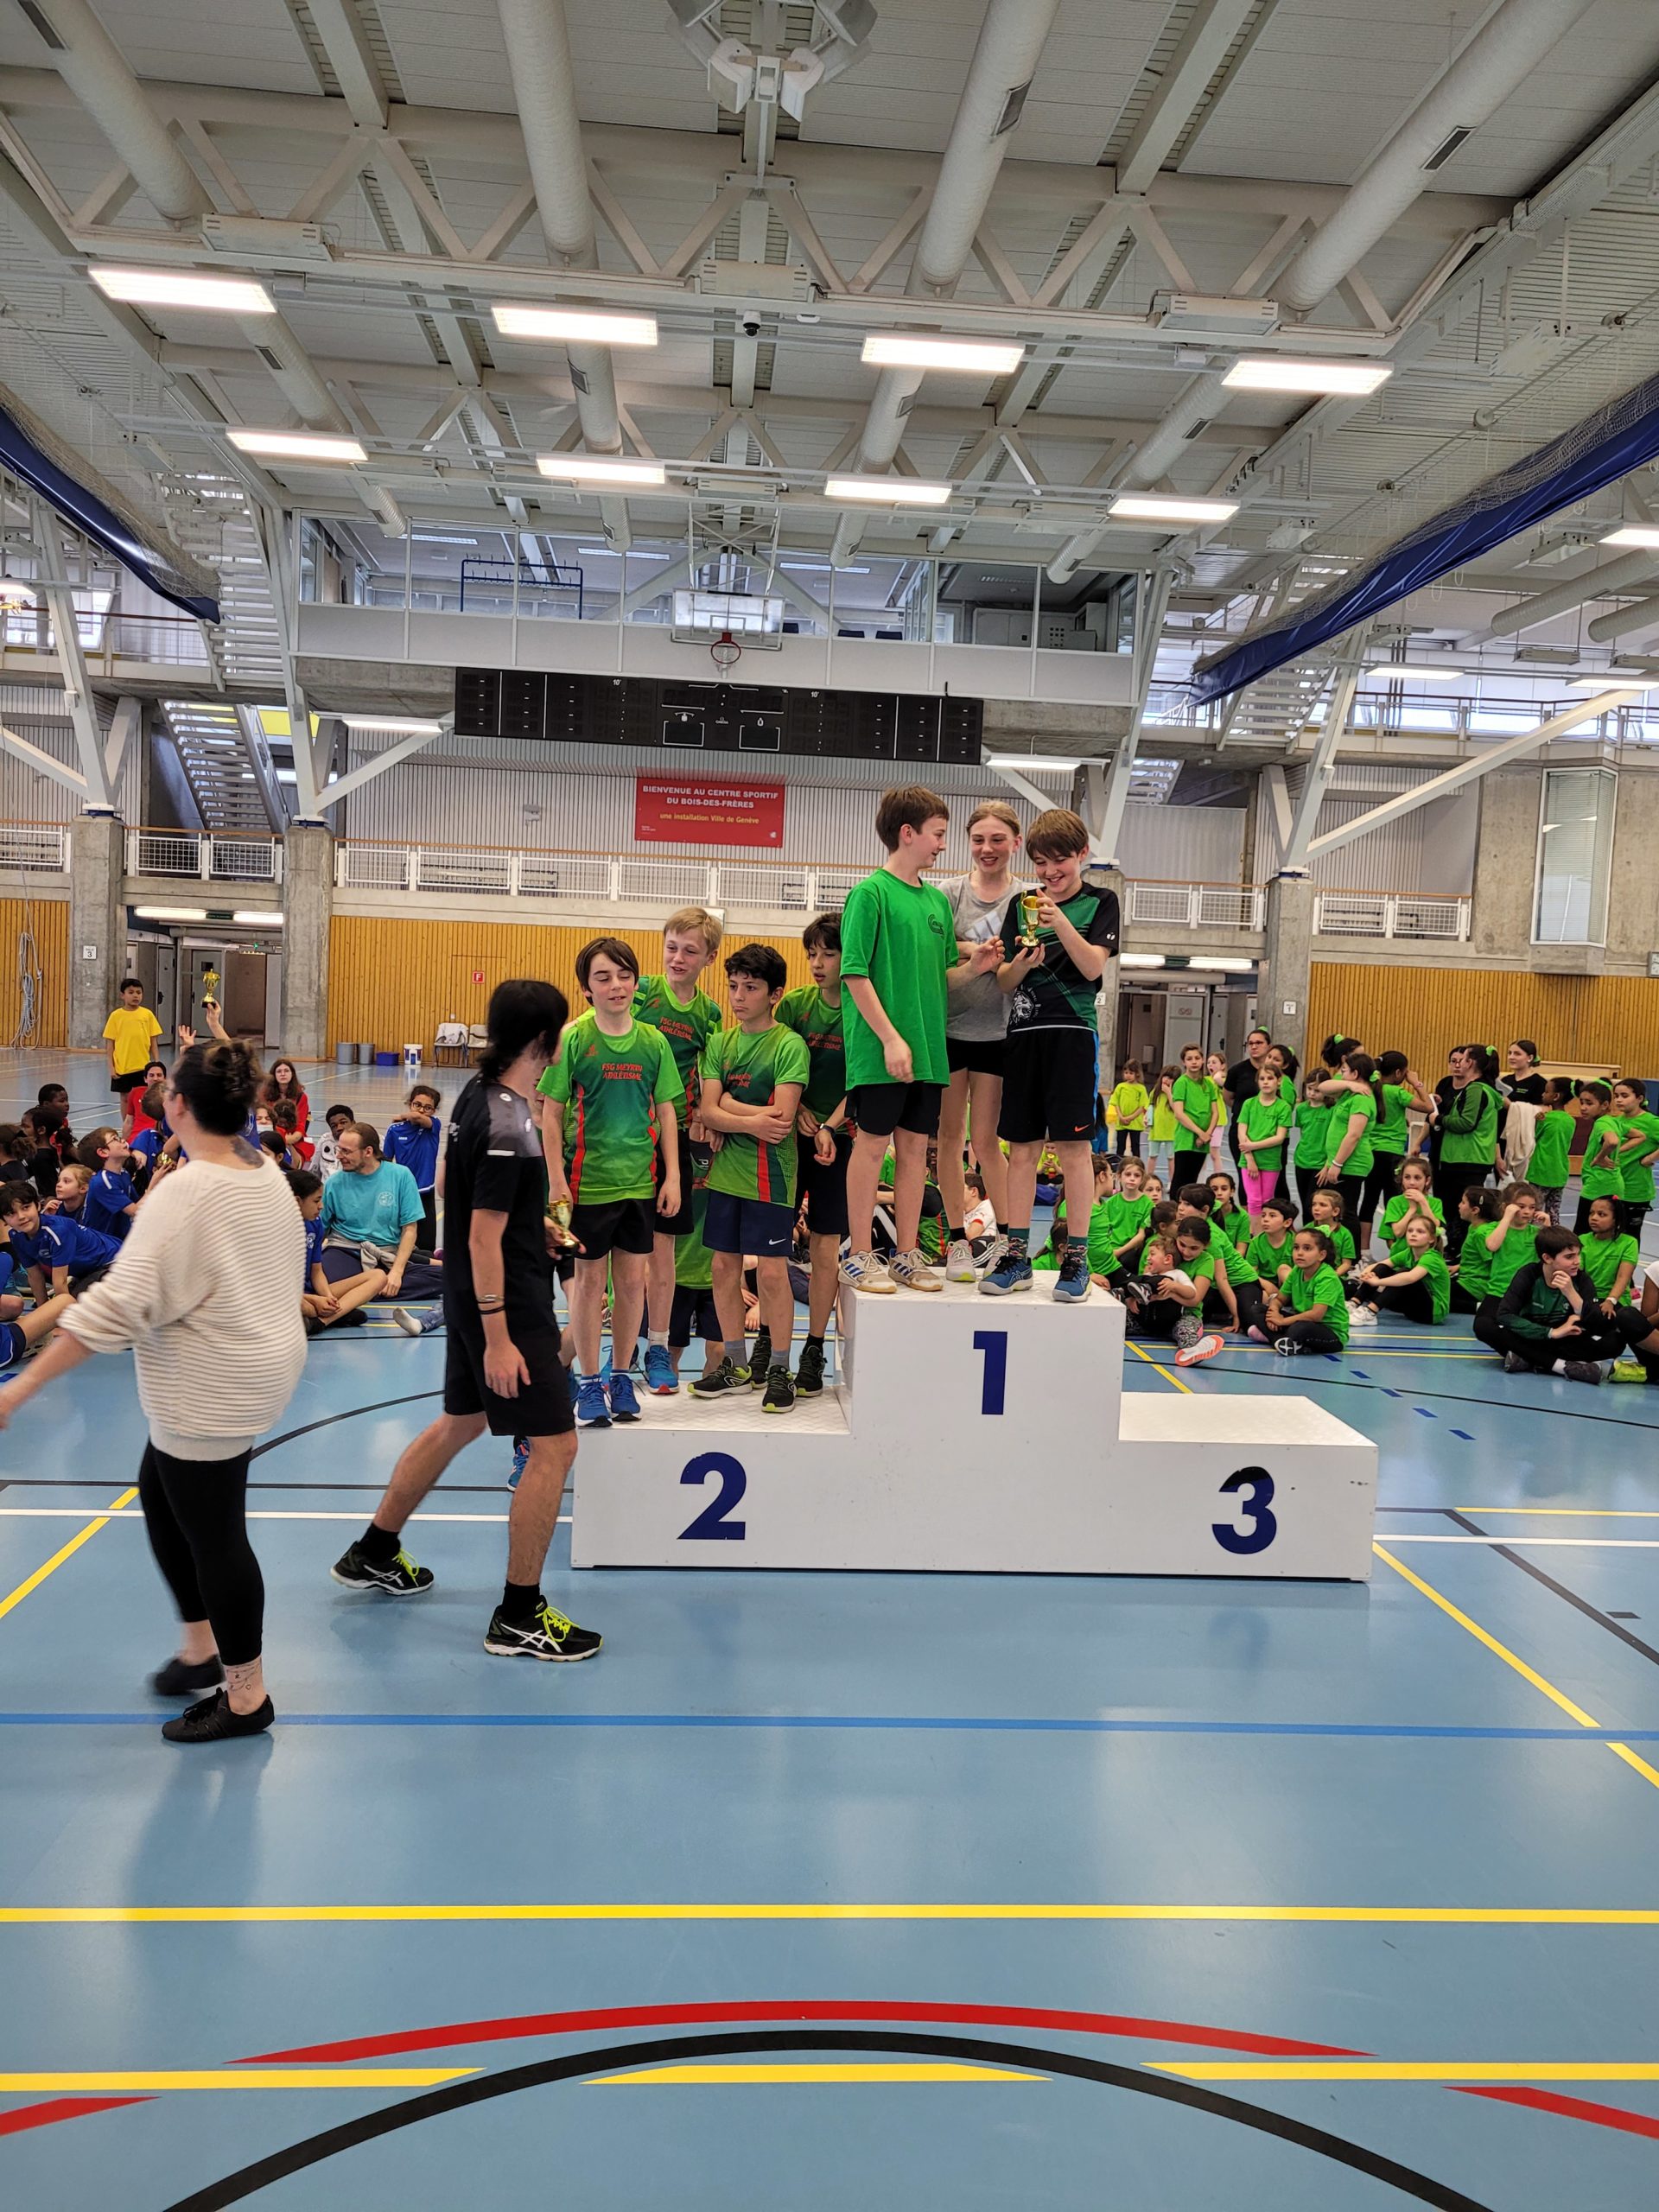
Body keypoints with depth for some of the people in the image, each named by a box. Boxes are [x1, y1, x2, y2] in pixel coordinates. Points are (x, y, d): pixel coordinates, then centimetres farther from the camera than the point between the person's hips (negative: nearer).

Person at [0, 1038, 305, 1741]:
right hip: (259, 1364, 9)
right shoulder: (267, 1176, 2)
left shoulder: (186, 1194, -24)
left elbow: (118, 1304, -27)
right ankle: (201, 1649, 34)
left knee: (211, 1532, 4)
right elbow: (276, 1269, 14)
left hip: (209, 1392, -9)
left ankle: (245, 1697, 19)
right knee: (159, 1495, 23)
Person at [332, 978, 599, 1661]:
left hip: (469, 1298, 10)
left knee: (460, 1422, 24)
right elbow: (484, 1239, -24)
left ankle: (373, 1554, 39)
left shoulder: (477, 1095, 5)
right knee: (555, 1446, -3)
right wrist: (498, 1340, -23)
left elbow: (451, 1187, 19)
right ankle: (519, 1617, 5)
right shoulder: (508, 1129, -24)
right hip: (509, 1308, -10)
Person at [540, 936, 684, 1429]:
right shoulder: (573, 1039, -7)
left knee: (632, 1278, 8)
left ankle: (622, 1376, 24)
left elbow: (667, 1112, 7)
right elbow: (551, 1113, -5)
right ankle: (588, 1383, 18)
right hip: (588, 1179, -3)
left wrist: (672, 1176, 3)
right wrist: (556, 1180, -9)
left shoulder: (653, 1042, 2)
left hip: (640, 1180, 3)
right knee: (590, 1280, 5)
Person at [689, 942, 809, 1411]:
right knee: (724, 1266, 9)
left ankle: (778, 1370, 11)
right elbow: (709, 1112, -1)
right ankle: (738, 1365, 23)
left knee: (772, 1271, -3)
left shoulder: (790, 1045, -7)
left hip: (769, 1173, -5)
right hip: (725, 1171, 6)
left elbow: (783, 1117, -17)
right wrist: (753, 1119, -17)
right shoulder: (718, 1043, 9)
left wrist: (729, 1103, -10)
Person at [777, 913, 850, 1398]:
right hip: (789, 1133, 2)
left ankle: (814, 1350, 9)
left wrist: (829, 1126, -15)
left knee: (825, 1244, 0)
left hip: (839, 1137, -2)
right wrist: (798, 1110, -13)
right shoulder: (793, 1004, 2)